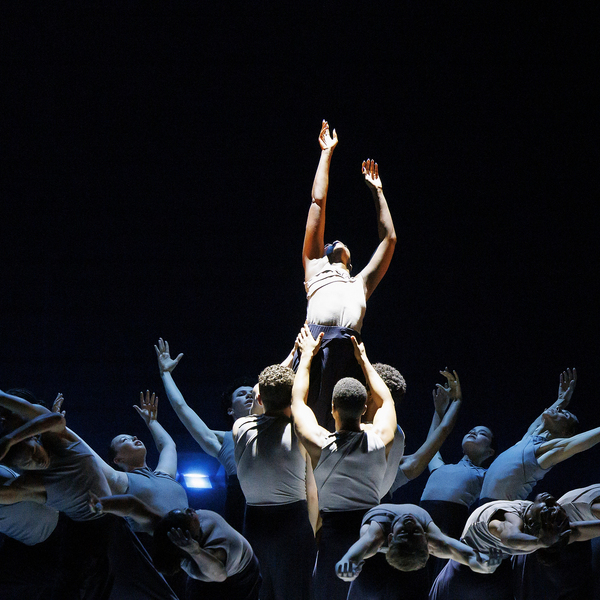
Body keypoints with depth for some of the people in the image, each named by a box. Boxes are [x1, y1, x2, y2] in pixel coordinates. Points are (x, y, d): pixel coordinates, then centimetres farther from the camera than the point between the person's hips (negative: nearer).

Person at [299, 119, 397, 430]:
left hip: (348, 352, 2)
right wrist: (327, 152, 36)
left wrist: (377, 191, 50)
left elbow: (389, 238, 42)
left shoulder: (361, 283, 35)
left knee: (337, 427, -6)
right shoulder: (315, 267, 28)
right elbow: (318, 201, 31)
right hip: (314, 343, -2)